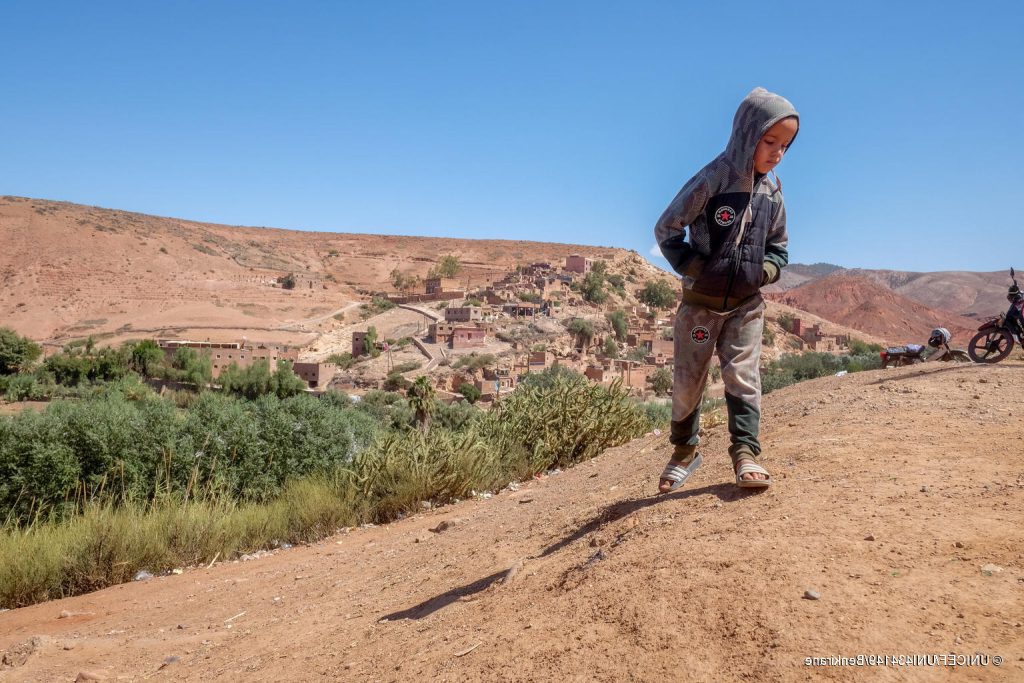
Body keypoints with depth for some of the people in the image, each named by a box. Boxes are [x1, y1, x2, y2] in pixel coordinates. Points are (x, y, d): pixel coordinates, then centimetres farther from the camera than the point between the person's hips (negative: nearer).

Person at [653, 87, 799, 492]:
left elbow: (778, 246, 14)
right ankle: (684, 452, 24)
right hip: (701, 301, -3)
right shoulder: (713, 179, -17)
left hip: (747, 303, 4)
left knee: (743, 375, -3)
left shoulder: (772, 191, 2)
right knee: (688, 379, 6)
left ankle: (746, 453, 3)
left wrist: (764, 271, -5)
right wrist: (695, 270, -15)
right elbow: (666, 230, -12)